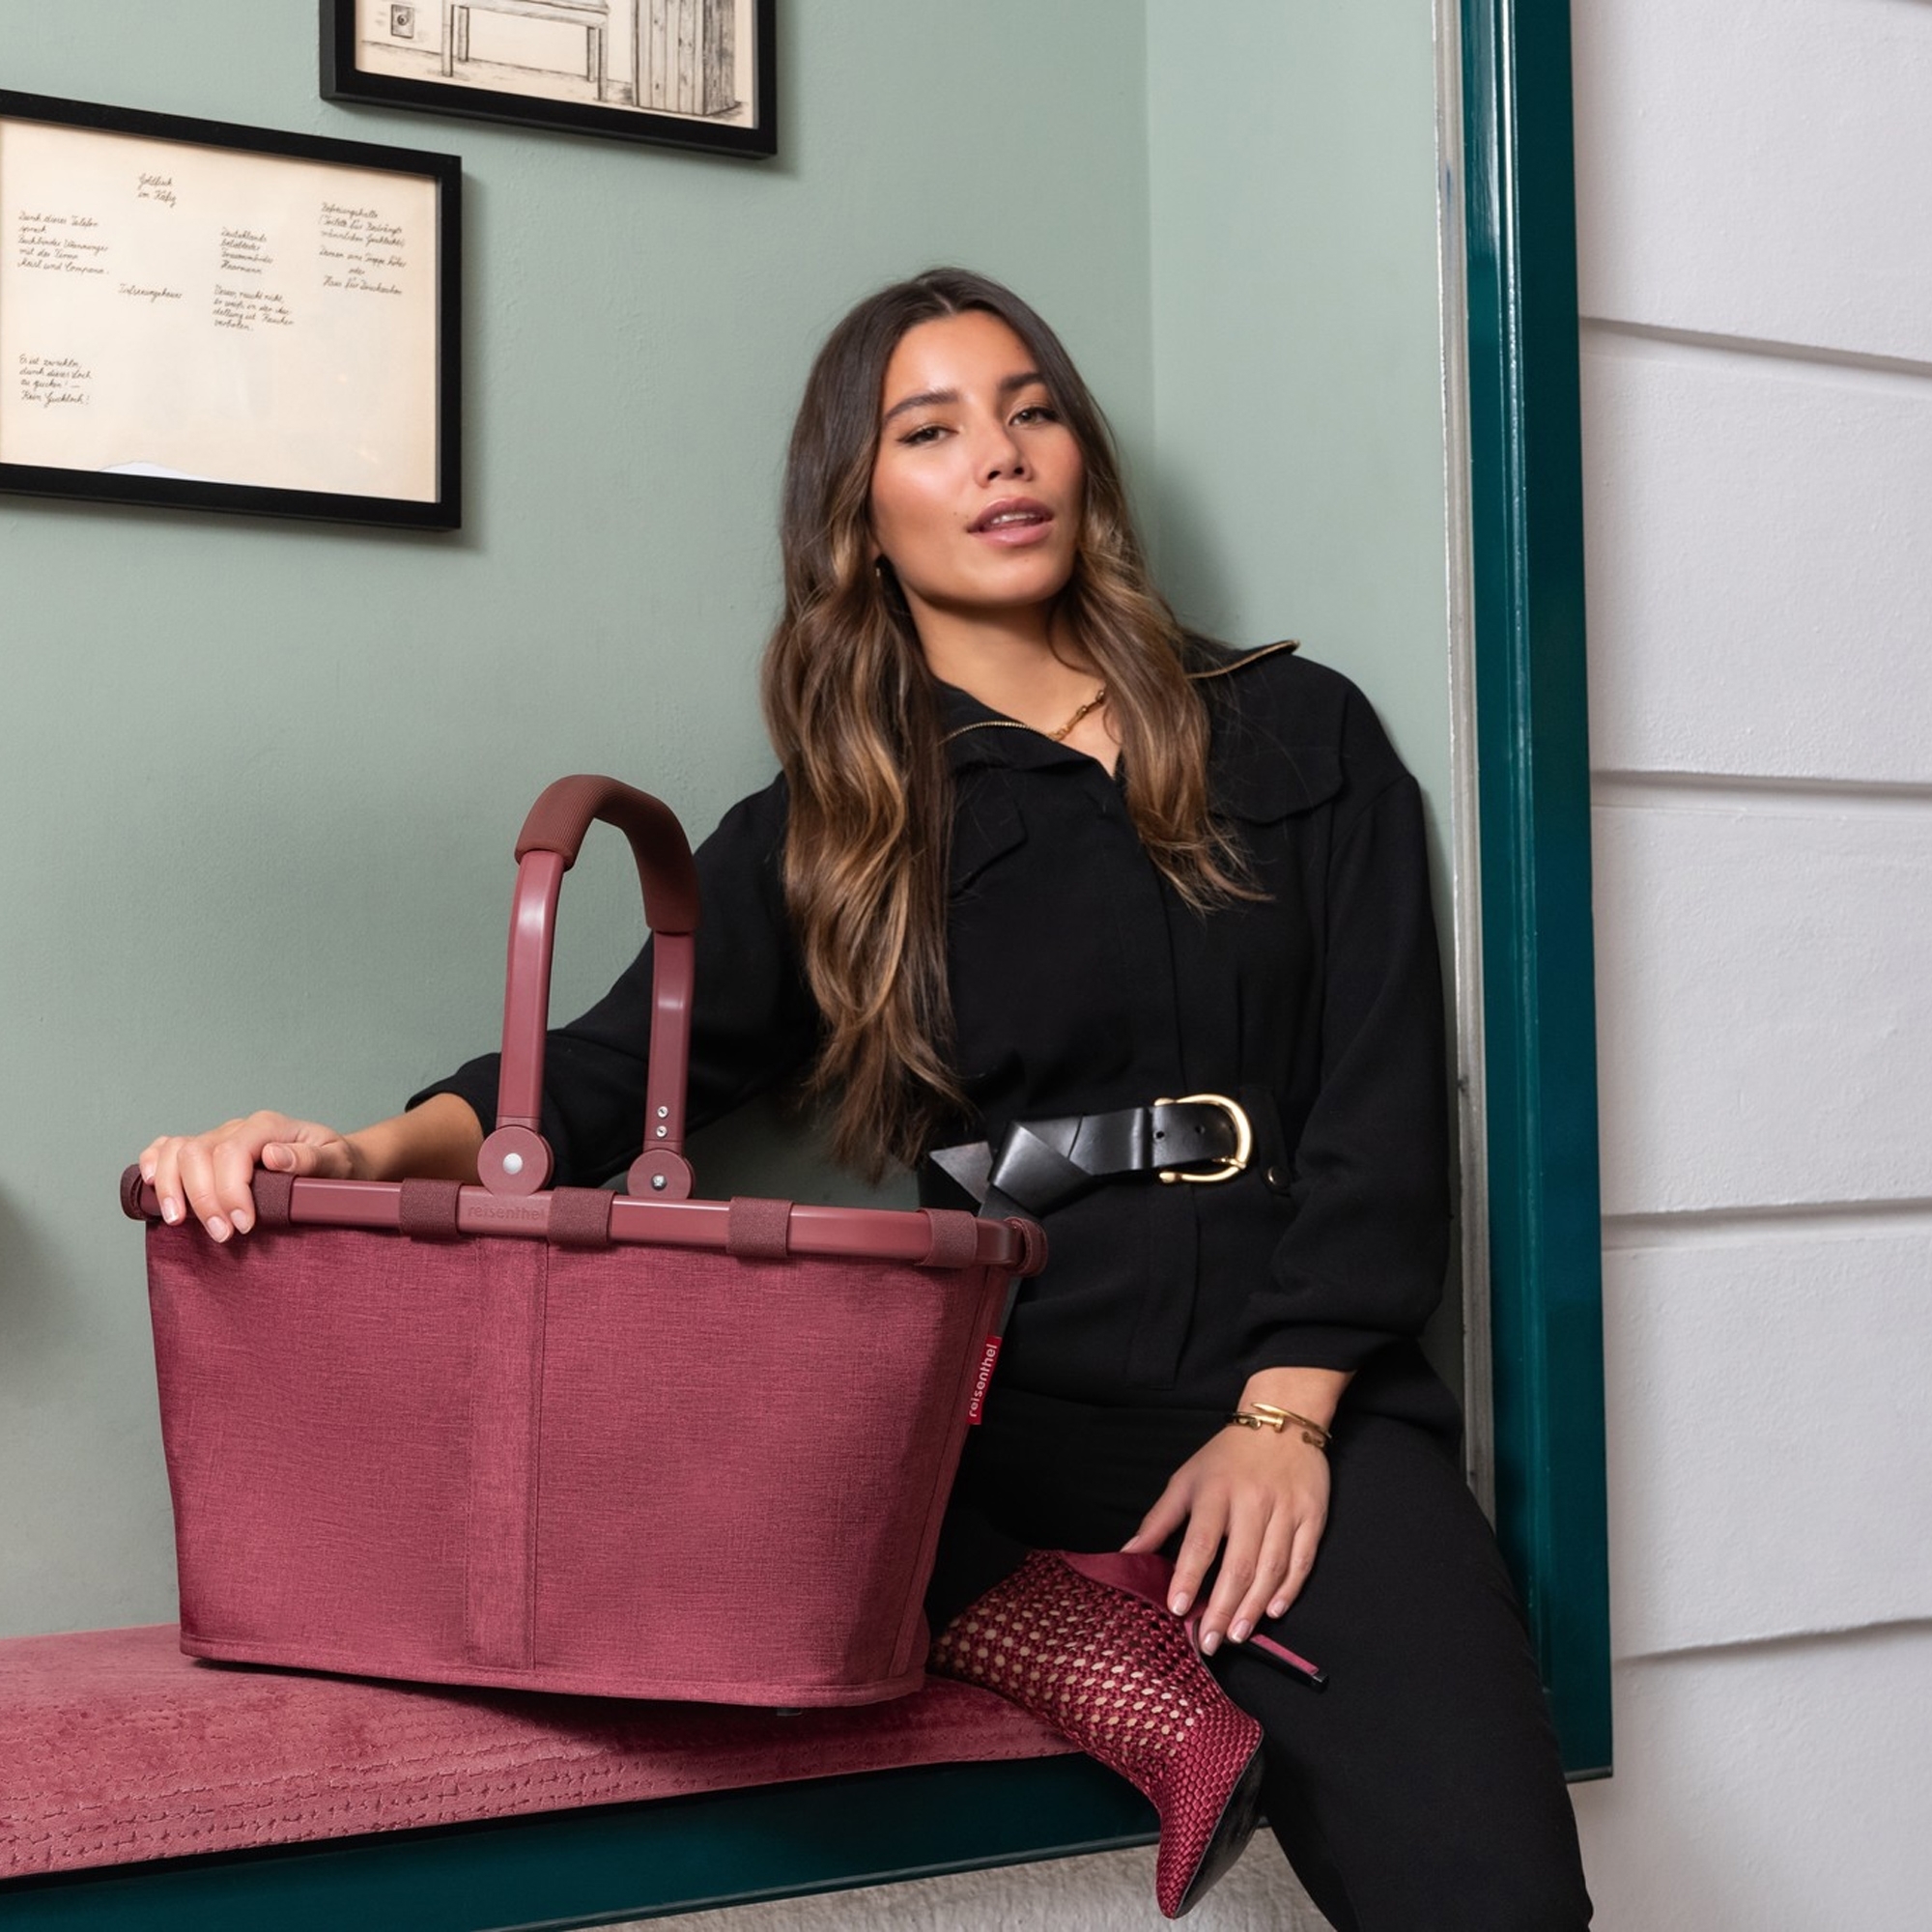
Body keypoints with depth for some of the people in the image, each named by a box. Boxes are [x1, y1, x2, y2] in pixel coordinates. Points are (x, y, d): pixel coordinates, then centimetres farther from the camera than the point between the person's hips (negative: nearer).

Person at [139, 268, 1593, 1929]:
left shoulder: (1300, 736, 14)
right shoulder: (829, 830, 15)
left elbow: (1384, 1095, 6)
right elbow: (616, 1064, 2)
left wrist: (1287, 1415, -9)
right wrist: (377, 1154, -20)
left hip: (1302, 1402, -1)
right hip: (1012, 1408, 2)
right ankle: (1135, 1682, -22)